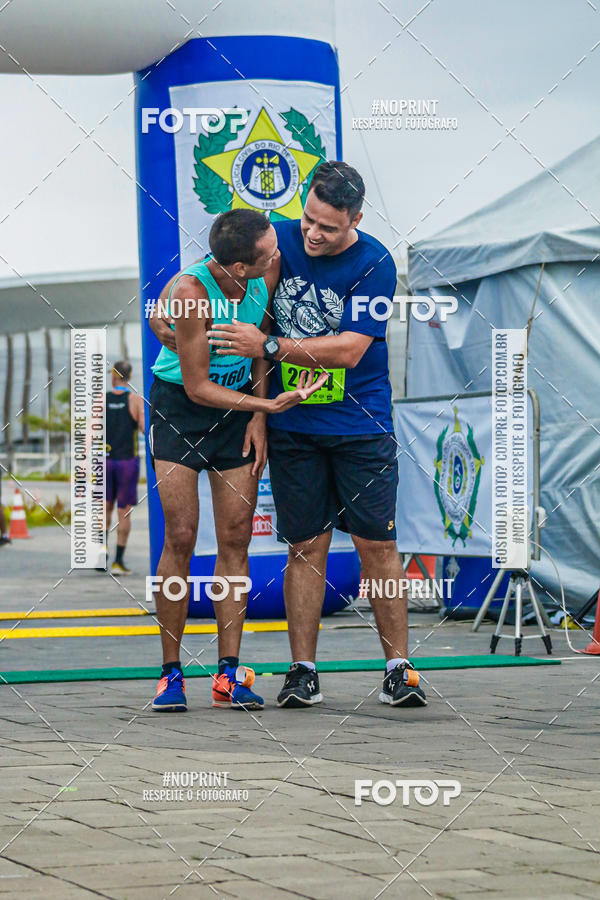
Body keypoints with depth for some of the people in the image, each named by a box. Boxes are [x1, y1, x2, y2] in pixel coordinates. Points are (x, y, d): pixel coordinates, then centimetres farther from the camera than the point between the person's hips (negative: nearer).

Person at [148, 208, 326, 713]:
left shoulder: (268, 270, -12)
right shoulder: (189, 293, -27)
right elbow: (197, 387, -20)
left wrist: (259, 418, 0)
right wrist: (271, 404, -23)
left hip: (240, 404, 4)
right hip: (180, 406, -4)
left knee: (236, 537, -1)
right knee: (181, 535, -9)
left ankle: (229, 673, 1)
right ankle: (171, 672, 0)